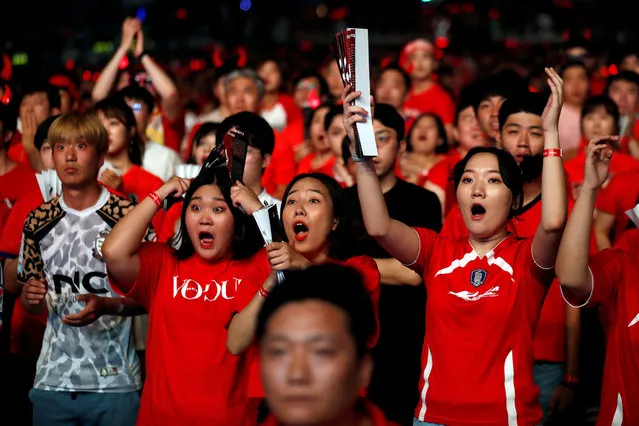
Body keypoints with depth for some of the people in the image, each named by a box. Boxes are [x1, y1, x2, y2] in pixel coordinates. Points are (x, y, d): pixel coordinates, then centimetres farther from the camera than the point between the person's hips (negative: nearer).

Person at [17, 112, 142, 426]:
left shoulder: (128, 216, -6)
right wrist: (31, 297, -6)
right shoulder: (37, 222, 8)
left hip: (114, 384, -3)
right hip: (52, 381, 3)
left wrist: (107, 306, -19)